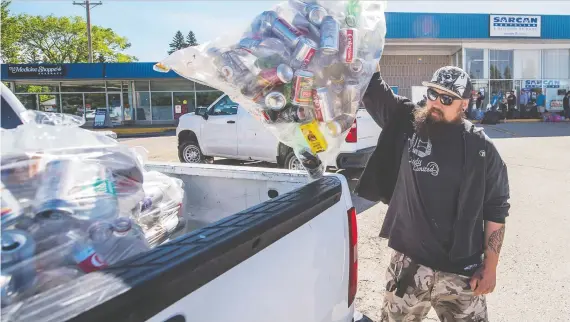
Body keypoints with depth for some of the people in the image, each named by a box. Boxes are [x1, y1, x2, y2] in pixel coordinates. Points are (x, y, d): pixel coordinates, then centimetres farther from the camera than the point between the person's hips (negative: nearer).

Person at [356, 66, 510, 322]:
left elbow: (496, 210, 0)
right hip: (409, 264, 1)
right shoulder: (405, 123, -2)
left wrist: (490, 267, -2)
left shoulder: (481, 148, -4)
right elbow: (370, 85, -9)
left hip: (462, 272, -1)